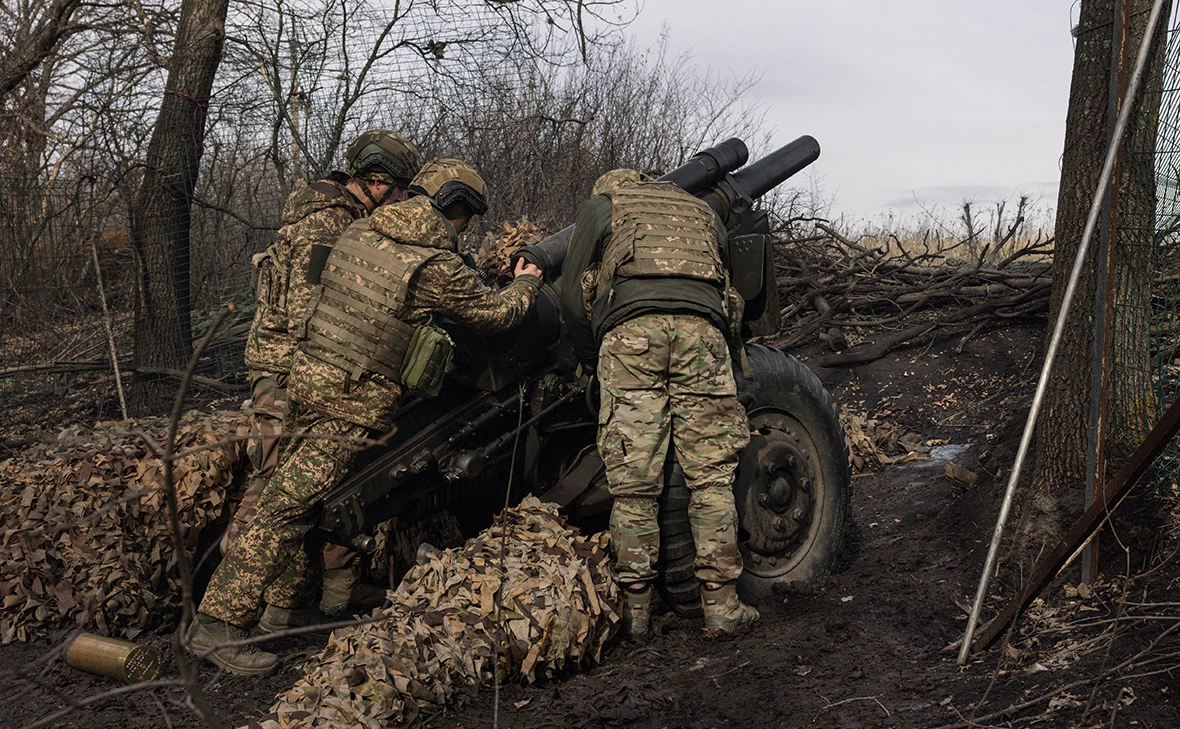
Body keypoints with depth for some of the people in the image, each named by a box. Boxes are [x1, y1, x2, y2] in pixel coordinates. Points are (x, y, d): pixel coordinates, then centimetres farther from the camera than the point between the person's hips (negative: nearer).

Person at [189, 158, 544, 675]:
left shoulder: (358, 232, 10)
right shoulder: (436, 265, -11)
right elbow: (495, 314, 2)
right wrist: (526, 283, 22)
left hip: (307, 376, 9)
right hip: (352, 403, -9)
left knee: (308, 501, 20)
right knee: (289, 508, -8)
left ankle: (287, 605, 30)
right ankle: (217, 623, -6)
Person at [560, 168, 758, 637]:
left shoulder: (601, 205, 26)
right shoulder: (703, 213, 36)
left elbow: (574, 298, 18)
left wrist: (589, 358, 29)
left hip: (630, 329, -2)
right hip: (702, 327, 2)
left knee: (632, 479, 0)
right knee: (711, 474, 4)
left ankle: (635, 607, 5)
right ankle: (721, 603, 3)